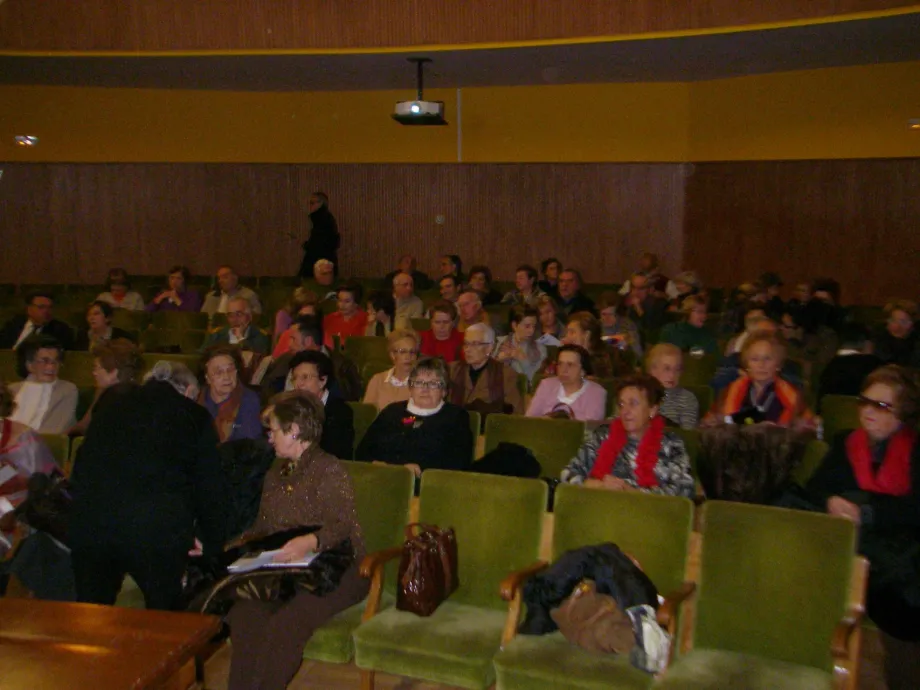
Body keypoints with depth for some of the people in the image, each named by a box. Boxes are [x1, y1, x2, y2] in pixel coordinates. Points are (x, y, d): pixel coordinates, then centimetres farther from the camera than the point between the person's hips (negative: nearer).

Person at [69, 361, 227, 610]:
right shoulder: (195, 416, 12)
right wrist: (212, 544, 23)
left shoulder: (110, 409, 23)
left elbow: (81, 469, 26)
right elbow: (211, 489, 13)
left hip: (90, 521, 4)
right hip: (158, 525, -3)